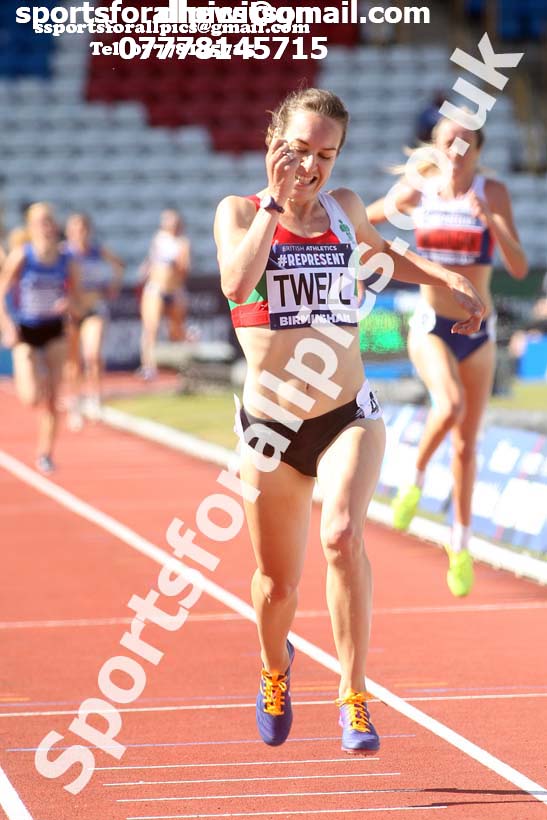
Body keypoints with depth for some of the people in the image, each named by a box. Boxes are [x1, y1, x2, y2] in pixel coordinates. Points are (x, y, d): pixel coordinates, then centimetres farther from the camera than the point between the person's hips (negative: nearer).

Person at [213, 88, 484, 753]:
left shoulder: (344, 208, 6)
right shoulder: (240, 211, -2)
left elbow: (379, 250, 31)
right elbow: (236, 283, -23)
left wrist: (447, 279, 20)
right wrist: (275, 201, -20)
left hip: (349, 415, 1)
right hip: (270, 426, -1)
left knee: (342, 536, -26)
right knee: (277, 582, 9)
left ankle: (353, 697, -18)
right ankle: (275, 668, 43)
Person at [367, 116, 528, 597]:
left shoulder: (493, 193, -9)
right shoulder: (416, 194, -4)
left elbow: (519, 268, -19)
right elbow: (359, 219, 16)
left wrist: (491, 221, -31)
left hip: (478, 332, 1)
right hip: (431, 326, -1)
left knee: (466, 443, 10)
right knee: (450, 406, -31)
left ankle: (461, 544, 26)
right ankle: (417, 479, -3)